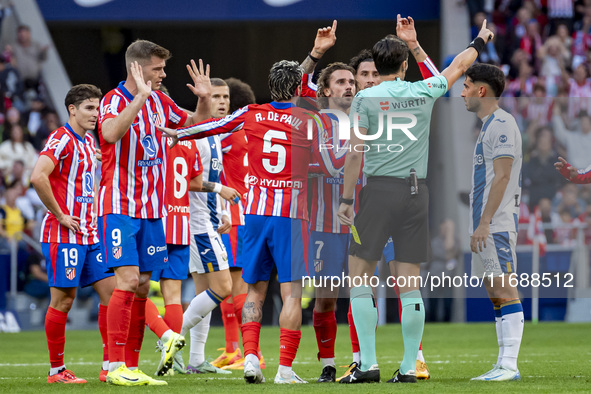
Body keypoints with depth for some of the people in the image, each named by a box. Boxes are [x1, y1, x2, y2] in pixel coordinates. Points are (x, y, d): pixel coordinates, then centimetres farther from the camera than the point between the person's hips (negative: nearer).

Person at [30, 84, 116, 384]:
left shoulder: (88, 142, 16)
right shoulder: (62, 140, -12)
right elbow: (38, 177, -26)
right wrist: (60, 215, -20)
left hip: (90, 234, 9)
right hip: (65, 235, -9)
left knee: (111, 290, 2)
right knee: (63, 300, -3)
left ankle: (109, 365, 5)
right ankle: (56, 370, 5)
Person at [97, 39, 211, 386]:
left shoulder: (159, 101, 10)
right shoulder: (115, 100, -11)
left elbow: (195, 123, 25)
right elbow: (110, 133, -33)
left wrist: (204, 98, 5)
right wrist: (140, 97, -34)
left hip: (152, 208, 7)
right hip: (120, 206, -7)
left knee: (142, 286, 5)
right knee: (128, 280, -15)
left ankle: (132, 366, 9)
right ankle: (116, 367, -13)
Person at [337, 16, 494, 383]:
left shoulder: (366, 98, -3)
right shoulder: (424, 92, 6)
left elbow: (356, 153, -6)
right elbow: (457, 67, 24)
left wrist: (347, 198, 1)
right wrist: (480, 42, 42)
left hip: (379, 188, -3)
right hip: (417, 191, 3)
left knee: (360, 278, 3)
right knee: (410, 285, 5)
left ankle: (368, 364, -4)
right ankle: (409, 366, 4)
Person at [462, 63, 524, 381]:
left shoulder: (501, 124, -11)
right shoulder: (489, 125, 20)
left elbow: (502, 176, -18)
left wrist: (485, 223, -21)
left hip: (497, 224, -10)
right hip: (486, 226, 10)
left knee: (504, 290, -11)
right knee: (495, 294, 9)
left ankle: (509, 365, -14)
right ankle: (503, 365, 11)